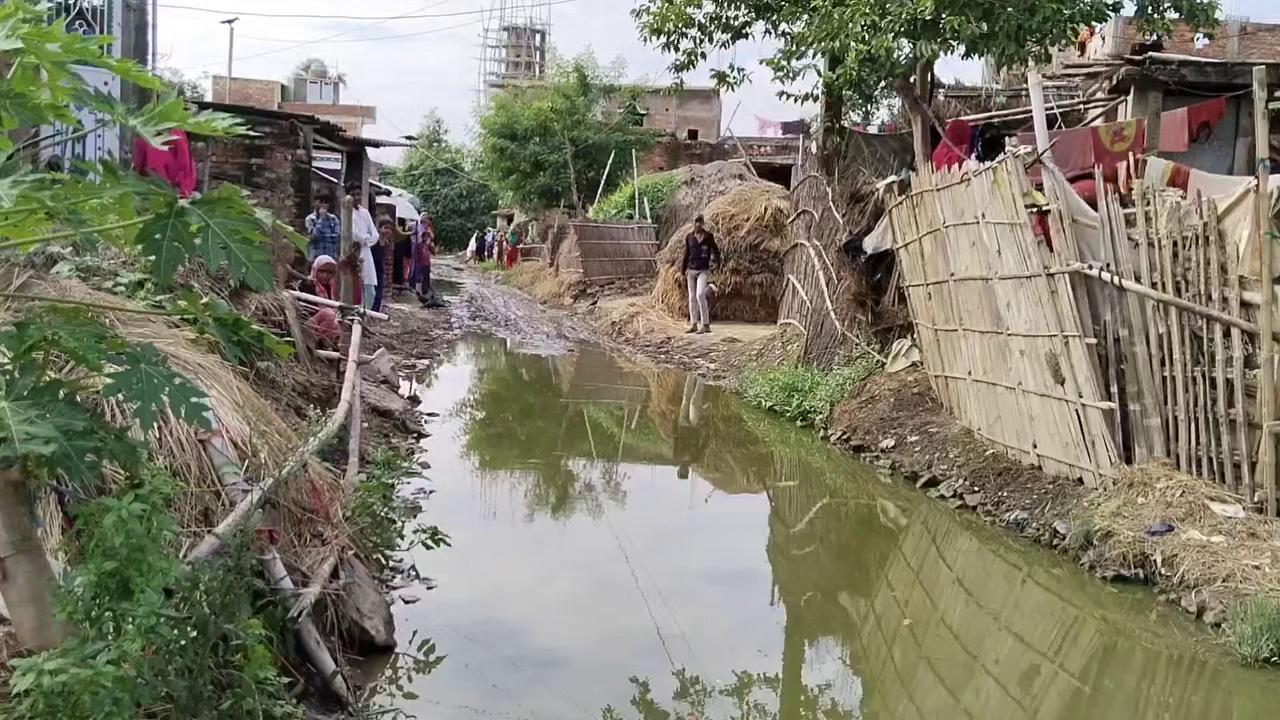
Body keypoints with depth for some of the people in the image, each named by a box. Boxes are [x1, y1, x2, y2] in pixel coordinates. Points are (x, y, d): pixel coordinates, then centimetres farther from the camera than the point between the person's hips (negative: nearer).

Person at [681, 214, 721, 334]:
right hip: (691, 270, 4)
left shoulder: (708, 237, -2)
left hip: (703, 270, -4)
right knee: (692, 297, 6)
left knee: (700, 295, -18)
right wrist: (684, 271, 12)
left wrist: (715, 260, -15)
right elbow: (686, 254, 13)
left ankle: (706, 324, -15)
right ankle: (693, 325, 14)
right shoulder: (689, 237, 7)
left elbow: (716, 250, 5)